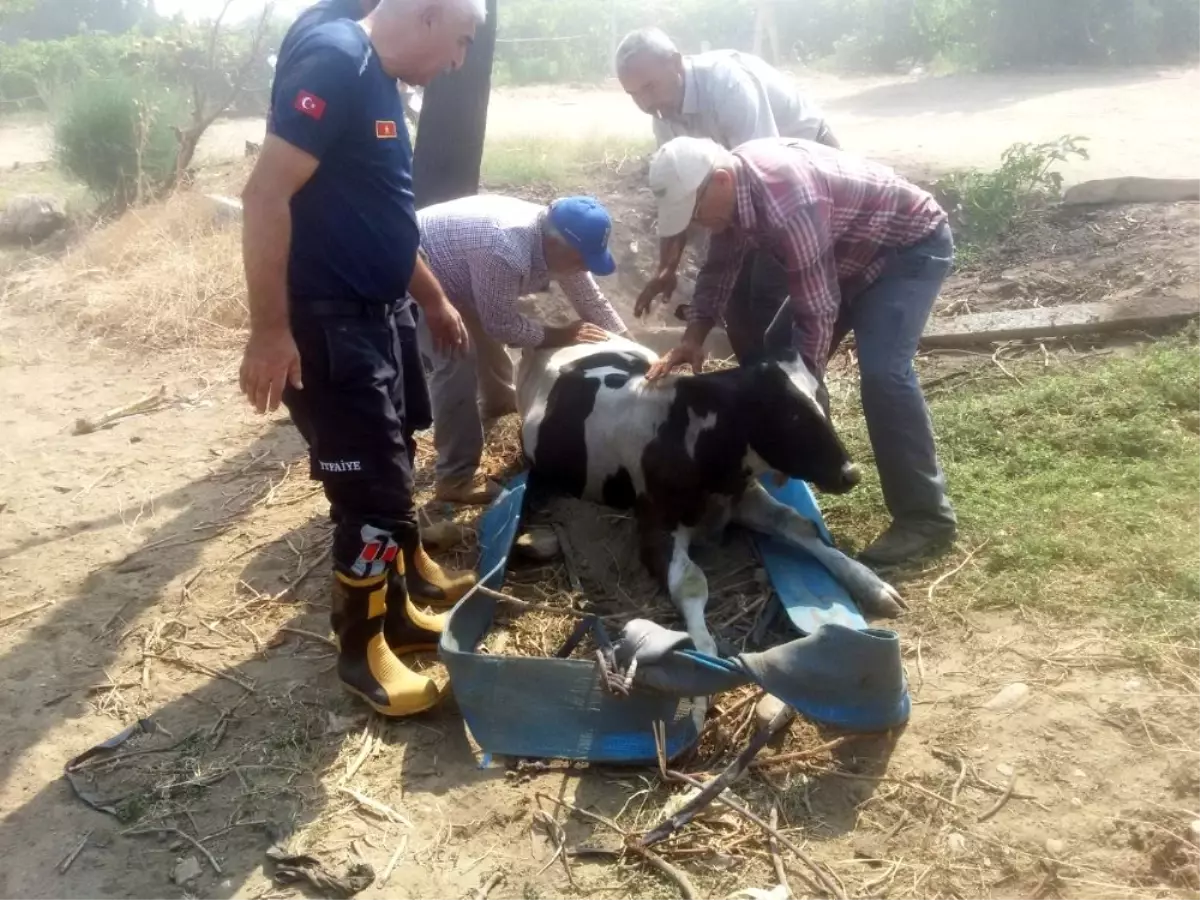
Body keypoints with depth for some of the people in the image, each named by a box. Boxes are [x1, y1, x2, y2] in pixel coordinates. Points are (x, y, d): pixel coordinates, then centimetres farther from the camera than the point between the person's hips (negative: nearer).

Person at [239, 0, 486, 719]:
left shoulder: (380, 81, 12)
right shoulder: (335, 61, -18)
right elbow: (266, 196, -25)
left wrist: (434, 301, 28)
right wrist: (270, 329, -27)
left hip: (380, 312, 10)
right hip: (327, 321, -10)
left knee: (393, 468, 19)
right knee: (373, 486, -3)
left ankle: (406, 600, 37)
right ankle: (362, 649, 14)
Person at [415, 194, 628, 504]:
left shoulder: (558, 239, -10)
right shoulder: (505, 252, -38)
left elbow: (591, 299, 2)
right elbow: (501, 324, -25)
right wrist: (558, 336, -16)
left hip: (447, 268, 10)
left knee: (485, 331, 26)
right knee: (458, 364, -17)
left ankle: (498, 399, 54)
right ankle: (456, 478, -9)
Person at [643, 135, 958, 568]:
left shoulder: (786, 202, -37)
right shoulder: (734, 185, -9)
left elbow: (817, 311, -34)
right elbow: (720, 267, 7)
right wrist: (693, 337, -4)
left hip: (913, 243, -9)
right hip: (856, 253, 9)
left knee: (882, 371, -24)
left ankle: (925, 516, -15)